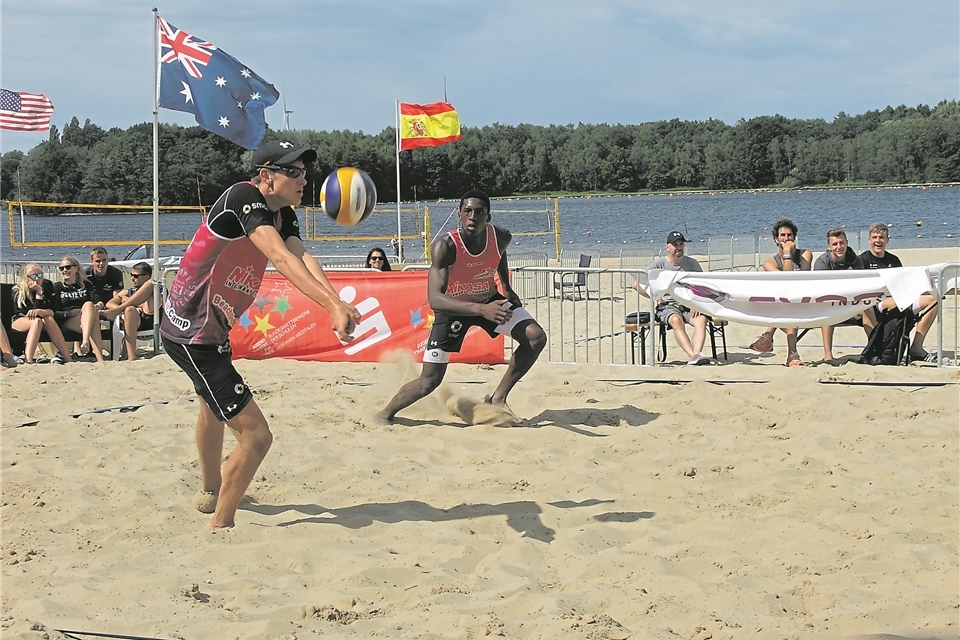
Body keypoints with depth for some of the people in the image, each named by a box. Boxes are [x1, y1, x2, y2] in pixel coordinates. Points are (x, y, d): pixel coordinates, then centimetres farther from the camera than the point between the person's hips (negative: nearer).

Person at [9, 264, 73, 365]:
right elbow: (33, 313, -22)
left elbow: (53, 311, -11)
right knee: (37, 321, -36)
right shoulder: (18, 291, -15)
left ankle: (67, 355, -39)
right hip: (19, 321, -3)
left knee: (49, 319, -32)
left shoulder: (47, 285, -4)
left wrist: (42, 312, -32)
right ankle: (28, 360, -50)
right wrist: (39, 292, -28)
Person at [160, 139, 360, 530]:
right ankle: (219, 525, -2)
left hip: (211, 330, 12)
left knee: (214, 407, 35)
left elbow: (302, 257, -14)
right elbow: (281, 259, -37)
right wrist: (332, 306, -49)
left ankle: (211, 493, 59)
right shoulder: (243, 198, -23)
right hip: (191, 335, -12)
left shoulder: (283, 214, 4)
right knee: (256, 435, -16)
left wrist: (336, 303, -34)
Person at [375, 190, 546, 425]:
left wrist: (506, 287, 7)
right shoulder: (445, 246, -35)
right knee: (430, 381, -2)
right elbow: (434, 299, -46)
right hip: (453, 307, -4)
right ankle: (386, 413, 24)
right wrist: (481, 309, -57)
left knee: (536, 337, -15)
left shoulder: (501, 237, -21)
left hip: (490, 300, 4)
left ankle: (498, 399, -3)